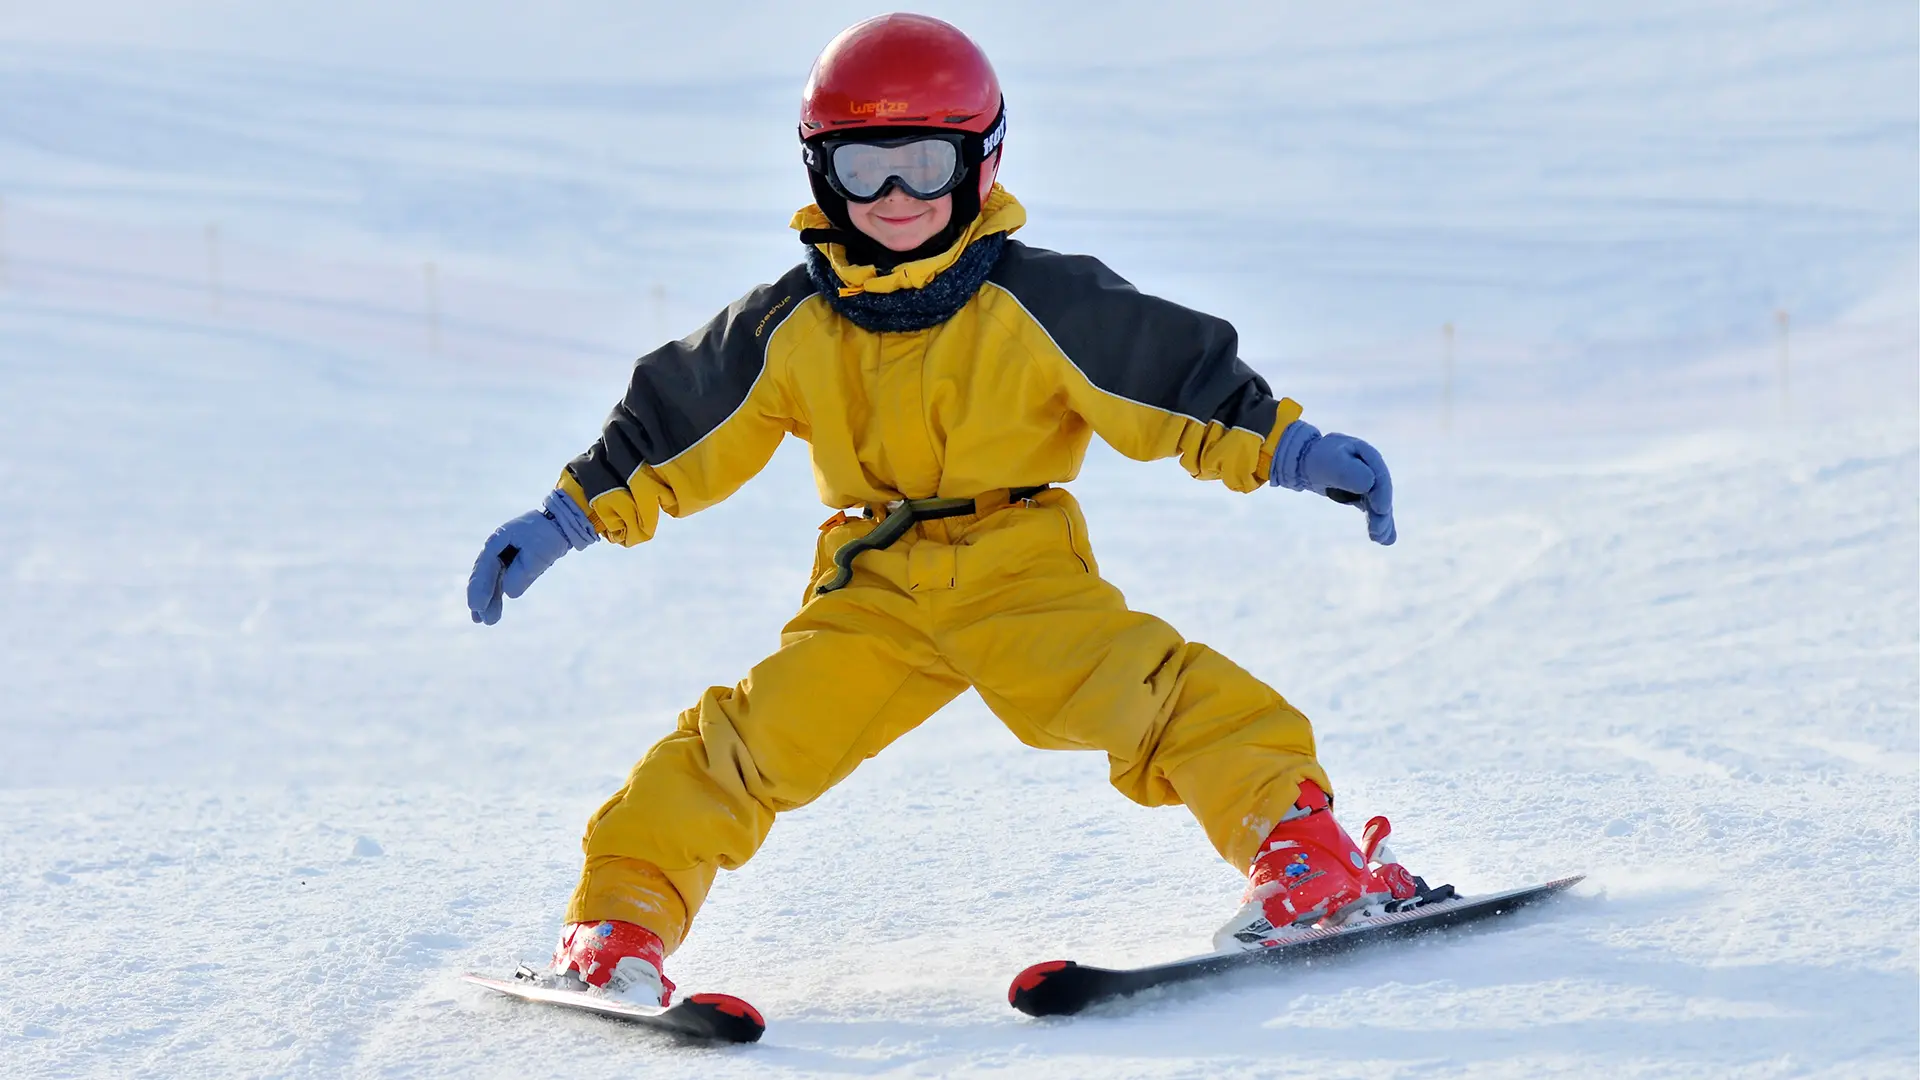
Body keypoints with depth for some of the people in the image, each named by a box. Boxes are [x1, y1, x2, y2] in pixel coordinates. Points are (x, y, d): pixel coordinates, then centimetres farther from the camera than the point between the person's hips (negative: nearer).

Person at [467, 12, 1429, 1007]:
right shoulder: (791, 327, 3)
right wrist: (571, 515, 13)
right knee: (750, 742, -10)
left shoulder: (1040, 301, -5)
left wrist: (1285, 448, -12)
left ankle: (1302, 849, -22)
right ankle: (623, 918, -1)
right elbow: (674, 425, 13)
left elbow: (1177, 377, -3)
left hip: (1025, 577, -2)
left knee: (1157, 692, -23)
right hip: (872, 595, 2)